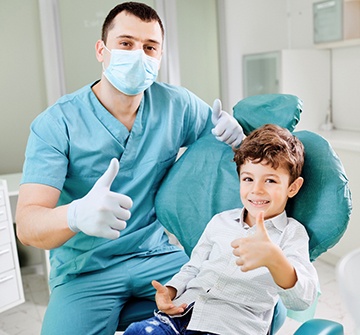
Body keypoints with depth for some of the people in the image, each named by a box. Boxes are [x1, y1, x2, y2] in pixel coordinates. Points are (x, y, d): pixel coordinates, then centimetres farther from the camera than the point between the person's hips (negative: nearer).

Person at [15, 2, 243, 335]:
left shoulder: (178, 105, -2)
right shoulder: (56, 124, -12)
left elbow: (226, 138, 14)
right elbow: (27, 224, -20)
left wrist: (233, 132, -12)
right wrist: (77, 214, -44)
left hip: (156, 256, 3)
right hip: (84, 272, -2)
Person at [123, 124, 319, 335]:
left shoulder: (293, 233, 1)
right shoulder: (221, 221, 16)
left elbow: (302, 300, -15)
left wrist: (273, 258, -36)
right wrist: (169, 291, 3)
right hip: (185, 310, 5)